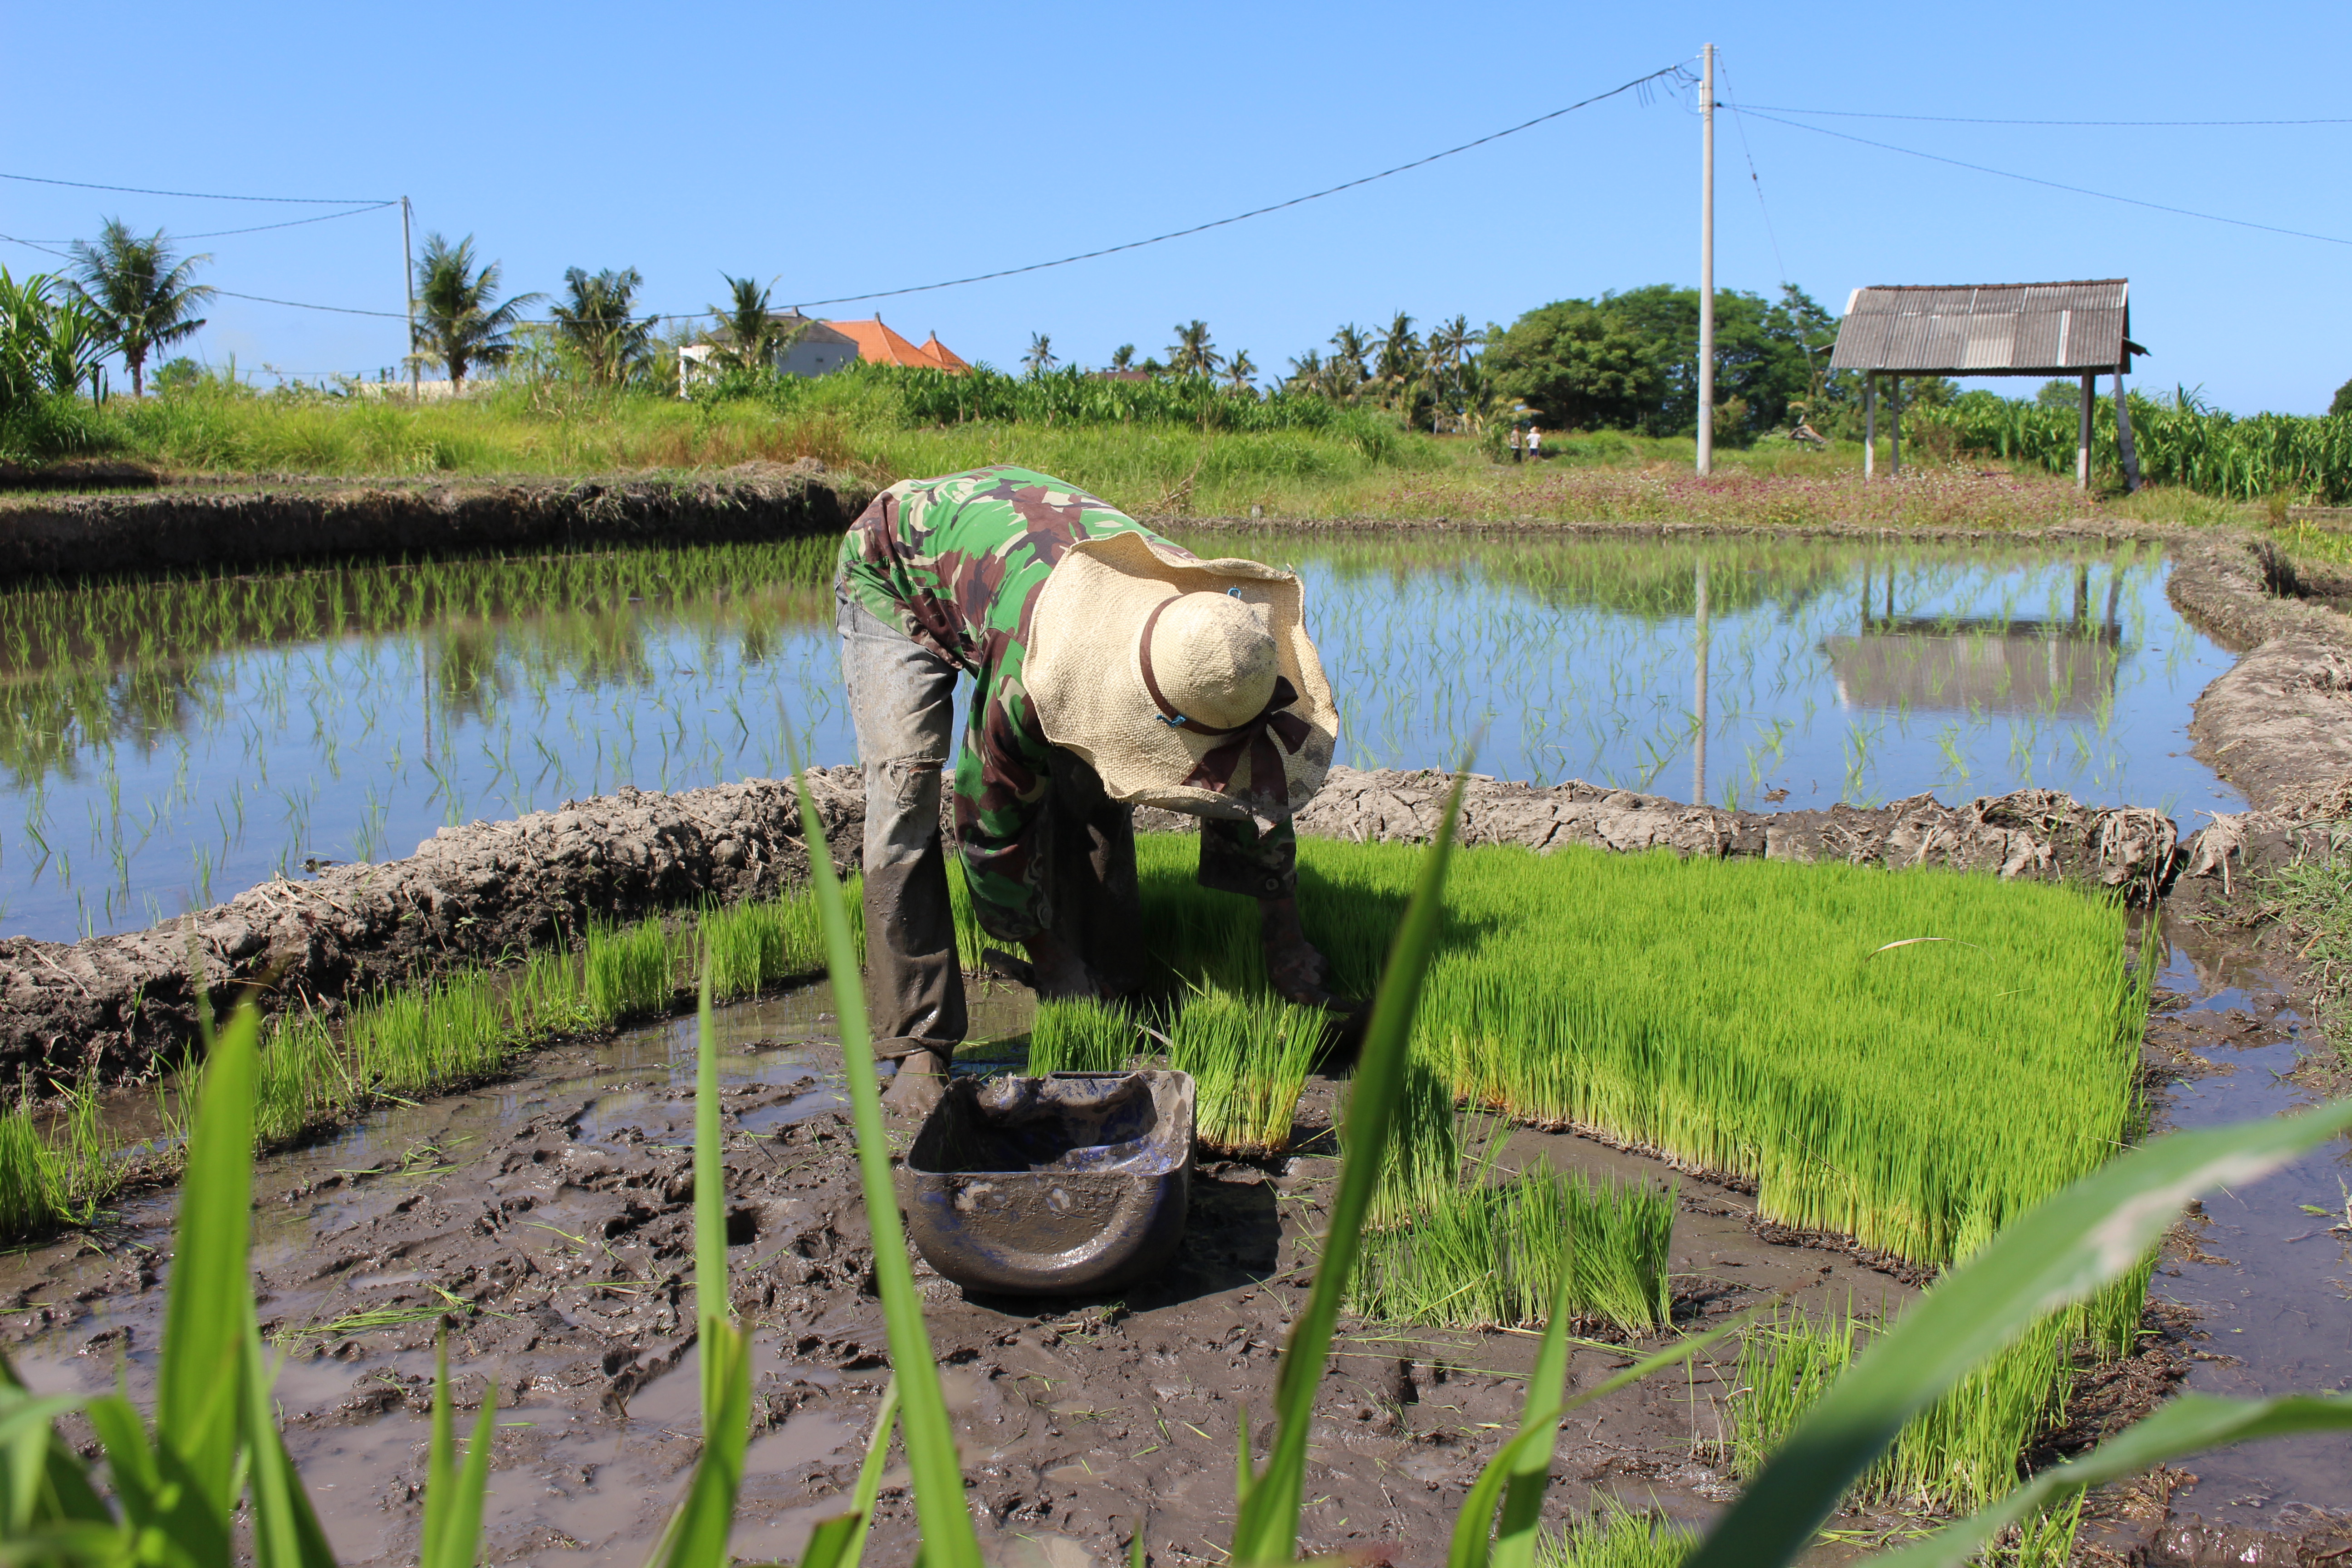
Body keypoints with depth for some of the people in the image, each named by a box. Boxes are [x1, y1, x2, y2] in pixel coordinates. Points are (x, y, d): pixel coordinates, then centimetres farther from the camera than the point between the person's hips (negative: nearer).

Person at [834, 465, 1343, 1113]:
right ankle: (919, 1048, -16)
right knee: (905, 788, -21)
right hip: (893, 568, -5)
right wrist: (1046, 957, -16)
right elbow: (992, 820, -28)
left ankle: (1110, 1004, 1)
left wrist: (1286, 940, -6)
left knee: (1092, 787, -8)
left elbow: (1254, 774, -11)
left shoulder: (1207, 617, -27)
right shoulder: (1036, 674, -45)